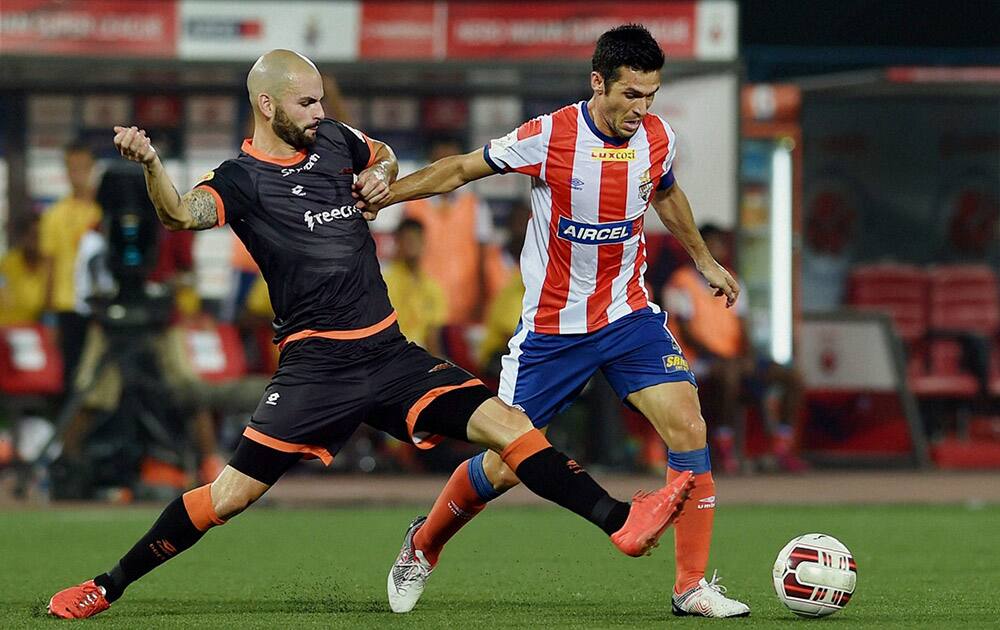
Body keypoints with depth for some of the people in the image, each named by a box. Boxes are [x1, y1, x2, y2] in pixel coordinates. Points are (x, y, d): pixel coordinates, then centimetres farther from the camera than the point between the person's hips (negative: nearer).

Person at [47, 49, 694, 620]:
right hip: (316, 361, -5)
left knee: (505, 422, -9)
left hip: (391, 353, 5)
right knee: (234, 491, -9)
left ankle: (618, 520, -11)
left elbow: (382, 155, 34)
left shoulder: (333, 138, 11)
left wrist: (381, 176, 10)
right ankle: (106, 587, 4)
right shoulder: (243, 179, -9)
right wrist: (150, 165, -49)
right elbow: (182, 214, -29)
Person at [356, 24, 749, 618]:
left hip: (629, 314, 3)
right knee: (505, 466, 1)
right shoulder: (548, 137, -18)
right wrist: (378, 196, -4)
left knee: (688, 426, -16)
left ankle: (692, 586, -9)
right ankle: (423, 546, 30)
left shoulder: (658, 139, -5)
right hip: (551, 326, -3)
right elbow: (459, 170, -4)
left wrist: (705, 261, 30)